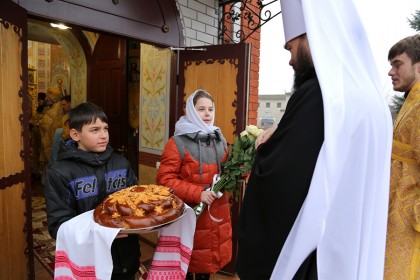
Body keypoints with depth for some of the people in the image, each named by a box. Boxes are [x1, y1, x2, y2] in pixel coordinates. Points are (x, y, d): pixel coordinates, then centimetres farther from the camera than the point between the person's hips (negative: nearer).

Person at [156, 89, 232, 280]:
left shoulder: (220, 140, 7)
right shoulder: (177, 143, -10)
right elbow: (164, 179, -15)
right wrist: (197, 193, -22)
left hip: (217, 212, 5)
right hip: (190, 212, -5)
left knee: (209, 255, 19)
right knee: (187, 261, 12)